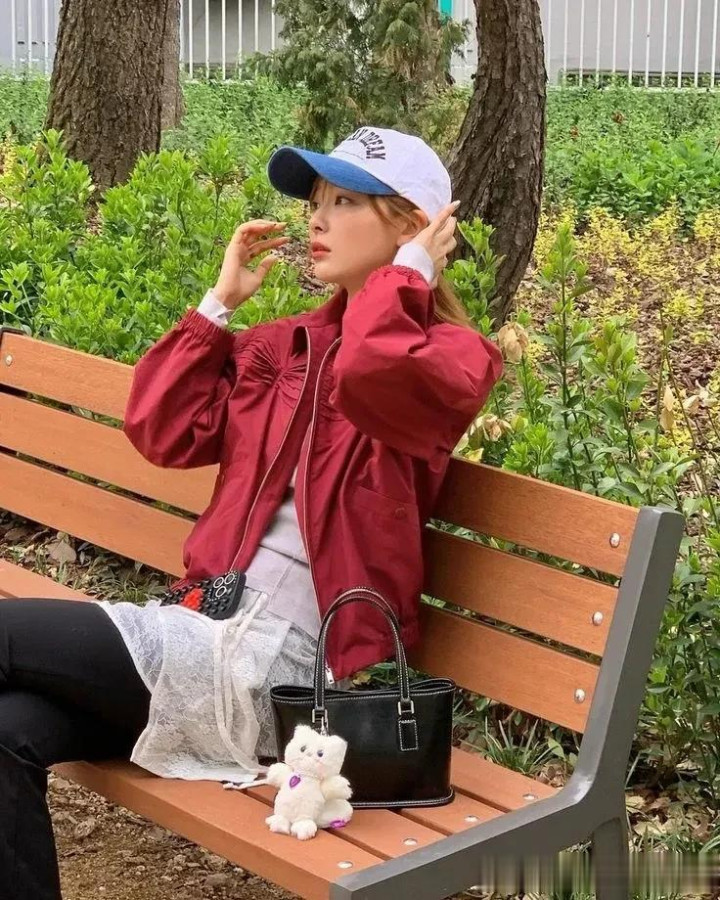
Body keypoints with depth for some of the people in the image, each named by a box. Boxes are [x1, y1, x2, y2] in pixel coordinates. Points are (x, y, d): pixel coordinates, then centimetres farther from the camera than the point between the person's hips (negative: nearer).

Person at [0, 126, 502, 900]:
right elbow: (161, 430, 14)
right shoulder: (283, 345, 19)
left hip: (285, 662, -7)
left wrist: (409, 272, -9)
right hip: (216, 629, 7)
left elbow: (367, 370, -27)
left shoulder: (449, 355, -3)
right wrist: (219, 302, 13)